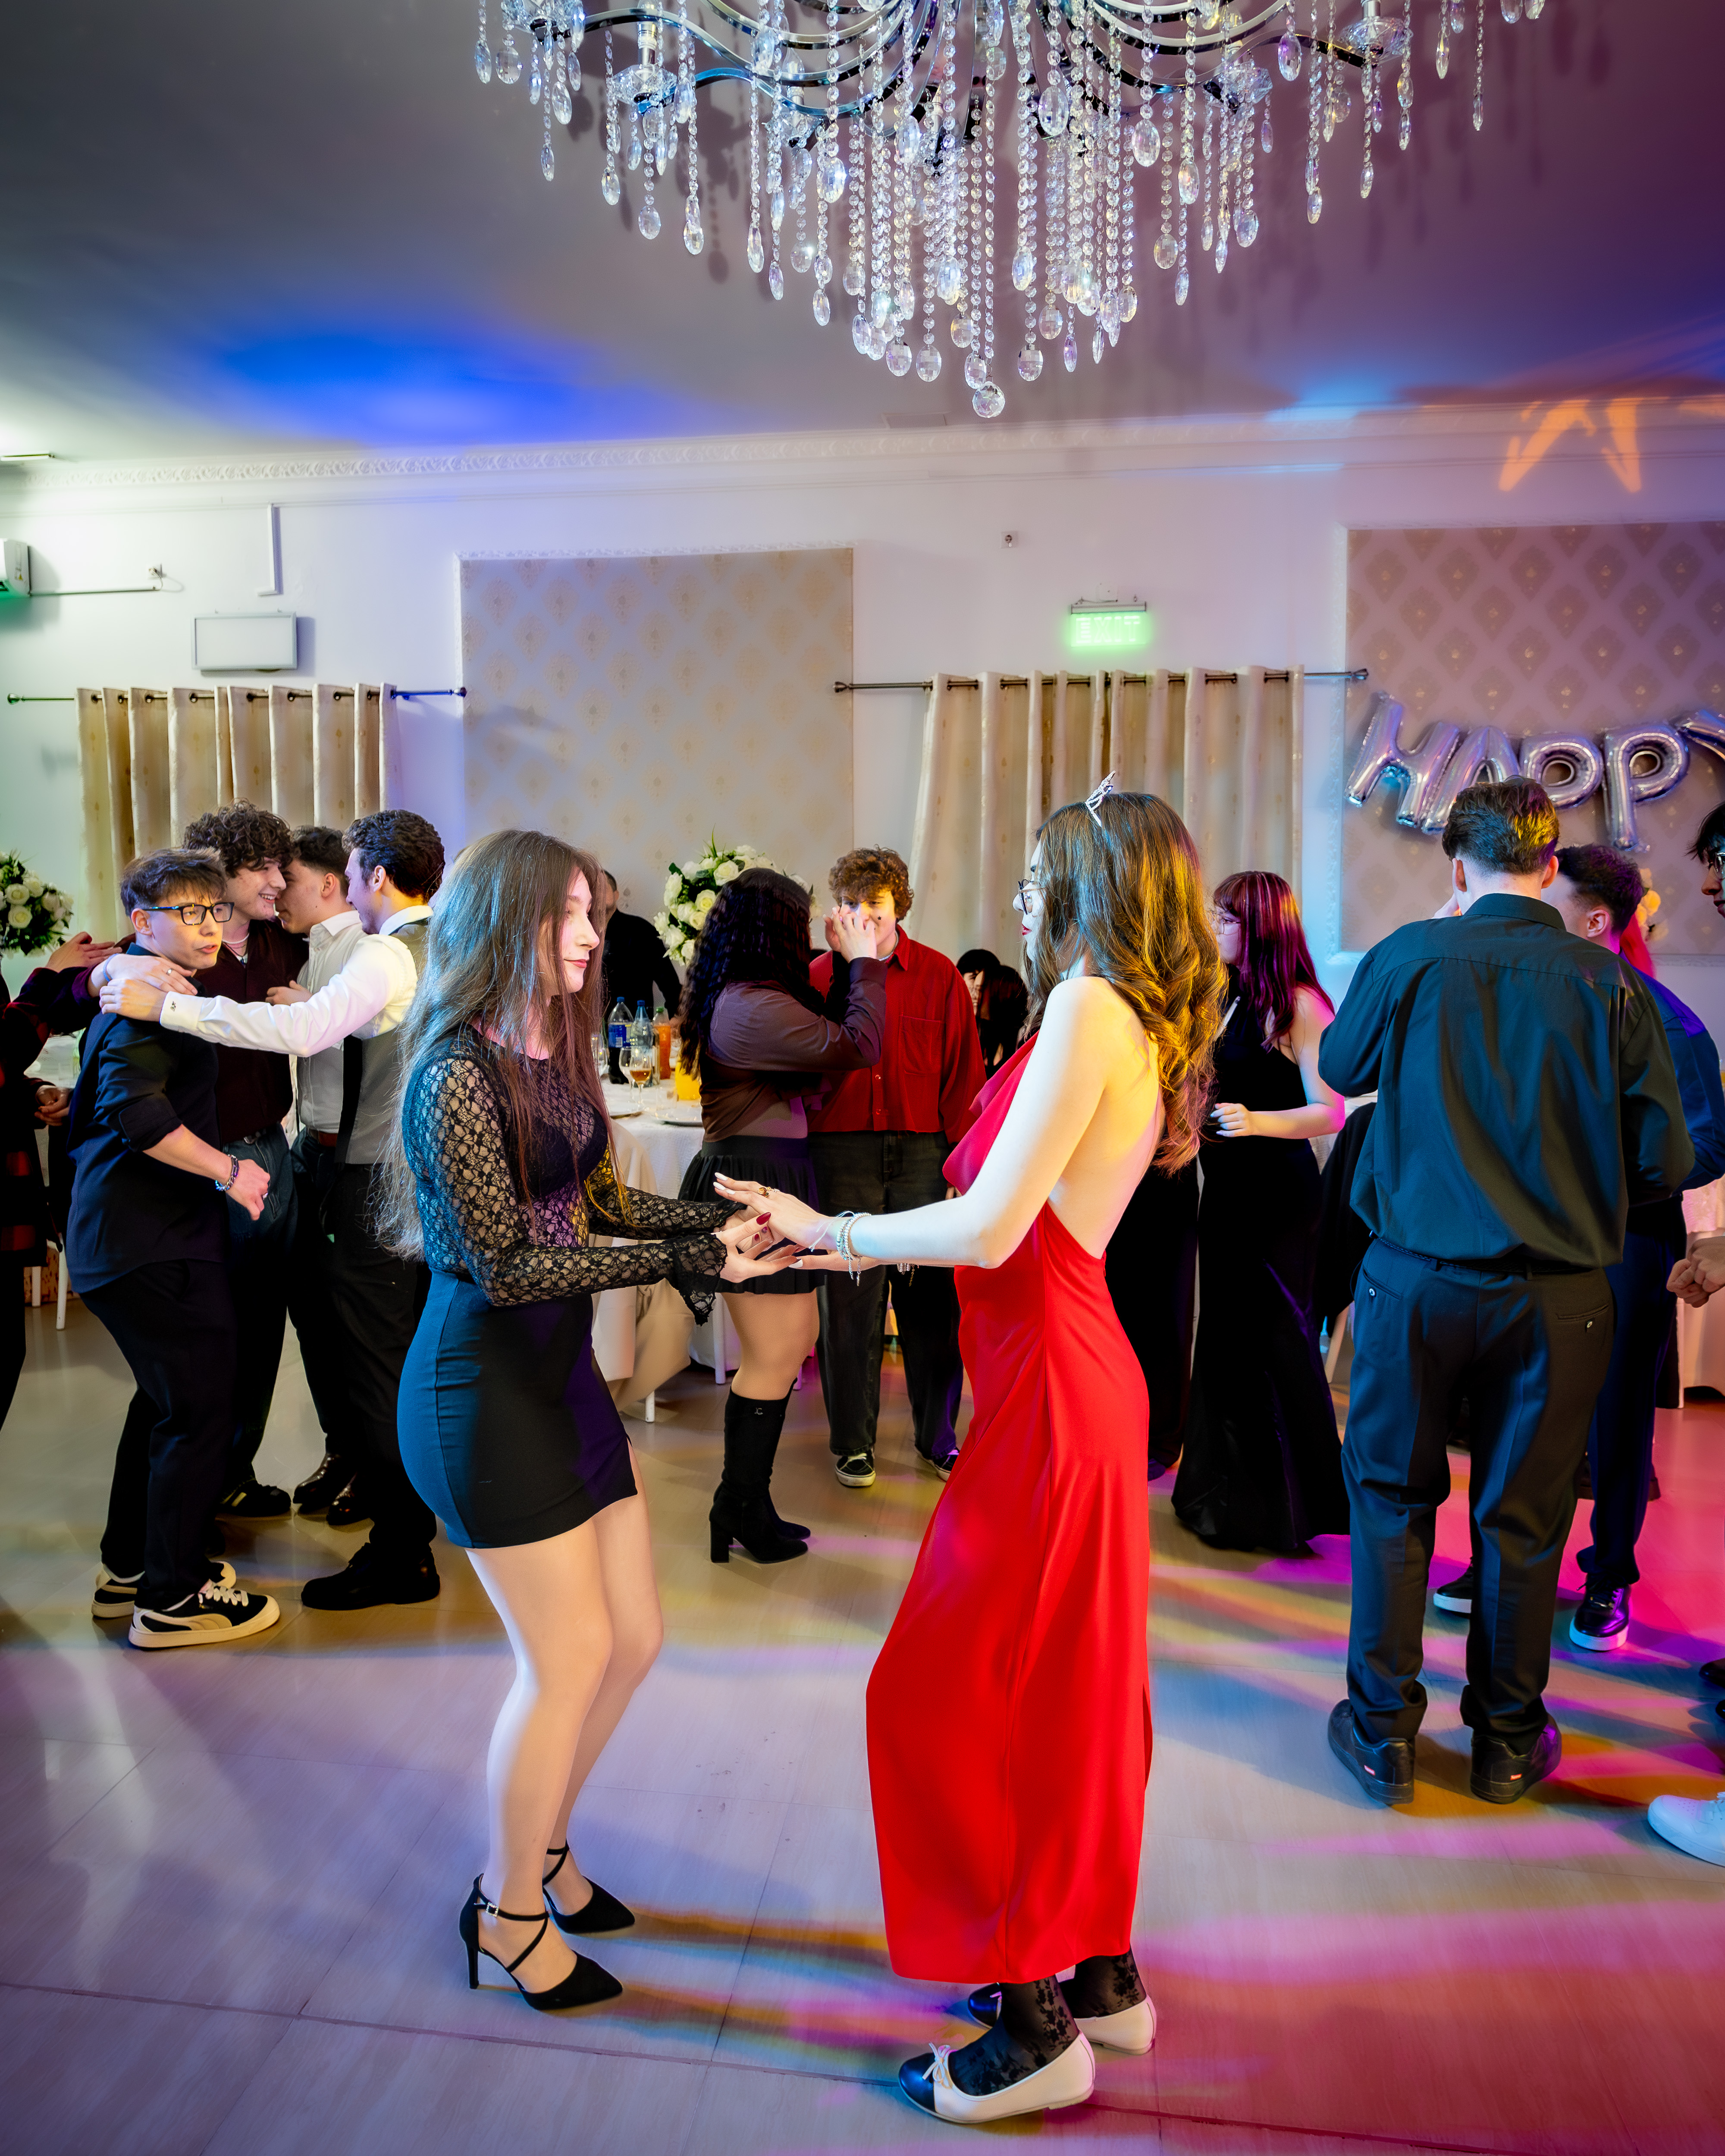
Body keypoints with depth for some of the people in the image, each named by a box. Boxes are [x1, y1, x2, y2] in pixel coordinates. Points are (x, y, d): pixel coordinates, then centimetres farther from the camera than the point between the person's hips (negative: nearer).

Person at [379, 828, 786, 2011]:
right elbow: (505, 1264, -21)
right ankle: (509, 1911, 27)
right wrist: (689, 1260, -23)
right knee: (570, 1658, 2)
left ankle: (542, 1848, 38)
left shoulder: (555, 1052, 8)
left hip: (563, 1373, 8)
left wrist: (721, 1221, -6)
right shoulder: (458, 1073, -18)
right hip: (485, 1389, -8)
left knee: (633, 1637, 14)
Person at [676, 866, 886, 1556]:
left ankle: (745, 1503, 24)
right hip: (759, 1179, -11)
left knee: (794, 1341, 16)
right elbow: (859, 1046, -21)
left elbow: (819, 1033, 11)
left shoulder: (730, 999, 13)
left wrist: (852, 961, 12)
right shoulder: (756, 1007, -20)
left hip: (745, 1172, 11)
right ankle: (741, 1514, 14)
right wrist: (863, 960, -9)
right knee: (774, 1356, 0)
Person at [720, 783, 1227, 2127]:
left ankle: (1033, 2029, 19)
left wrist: (838, 1230, -7)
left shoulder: (1090, 1010, -16)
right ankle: (1100, 1974, 36)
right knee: (1072, 1683, 19)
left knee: (949, 1695, 4)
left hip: (1051, 1387, -9)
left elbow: (988, 1228, -21)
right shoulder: (1137, 1026, 12)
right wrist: (865, 1244, 12)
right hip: (1079, 1373, 9)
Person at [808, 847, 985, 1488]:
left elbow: (963, 1075, 3)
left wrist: (961, 1157, -3)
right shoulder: (820, 976, 5)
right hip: (843, 1153, 0)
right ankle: (852, 1440, 21)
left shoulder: (939, 976, 3)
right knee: (849, 1300, 6)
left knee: (932, 1300, 5)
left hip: (923, 1153, 0)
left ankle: (939, 1435, 22)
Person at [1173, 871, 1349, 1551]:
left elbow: (1331, 1114, -18)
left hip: (1279, 1196, -9)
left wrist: (1256, 1122, -31)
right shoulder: (1236, 1002, 14)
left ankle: (1297, 1506, 17)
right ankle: (1232, 1497, 27)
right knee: (1227, 1341, 14)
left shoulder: (1299, 1005, -12)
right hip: (1228, 1189, 9)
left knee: (1277, 1342, 0)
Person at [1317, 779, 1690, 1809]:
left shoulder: (1411, 957, -7)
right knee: (1522, 1519, 14)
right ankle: (1508, 1741, 30)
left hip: (1418, 1278, -1)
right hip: (1560, 1292, 1)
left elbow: (1341, 1067, 11)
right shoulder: (1610, 983, -6)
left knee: (1393, 1500, 14)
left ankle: (1384, 1731, 24)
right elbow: (1666, 1157, -2)